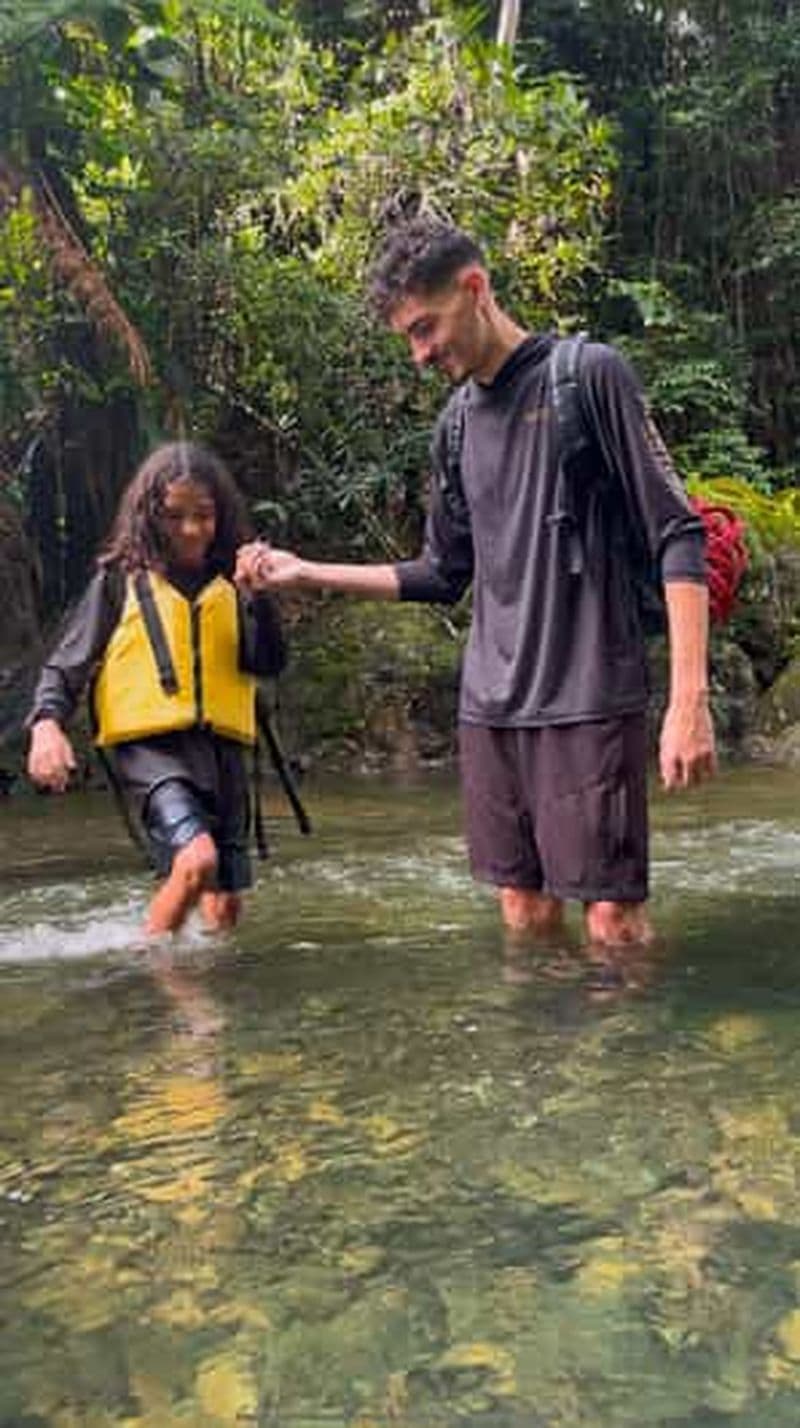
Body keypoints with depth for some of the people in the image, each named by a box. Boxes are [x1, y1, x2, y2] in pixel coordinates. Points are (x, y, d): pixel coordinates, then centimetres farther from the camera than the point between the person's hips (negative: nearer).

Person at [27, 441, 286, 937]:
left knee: (225, 905, 6)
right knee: (196, 858, -27)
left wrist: (261, 595, -13)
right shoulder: (122, 579, 6)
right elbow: (66, 666, 7)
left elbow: (270, 663, 0)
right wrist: (47, 724, -11)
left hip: (221, 747, 4)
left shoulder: (231, 584, 11)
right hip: (148, 746, -3)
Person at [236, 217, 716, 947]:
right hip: (490, 706, 6)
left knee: (613, 918, -5)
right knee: (524, 909, 7)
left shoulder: (589, 376, -3)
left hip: (590, 700, -5)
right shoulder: (456, 425, 15)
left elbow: (678, 538, -7)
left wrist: (690, 700, -15)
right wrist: (305, 572, 15)